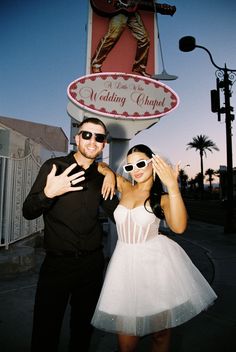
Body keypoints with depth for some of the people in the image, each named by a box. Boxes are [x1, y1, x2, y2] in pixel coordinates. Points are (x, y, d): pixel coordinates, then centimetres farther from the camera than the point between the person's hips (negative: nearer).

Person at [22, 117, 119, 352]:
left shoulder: (101, 175, 3)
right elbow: (28, 212, -11)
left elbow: (117, 214, 9)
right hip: (57, 263, -3)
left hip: (92, 262, 4)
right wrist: (48, 193, -32)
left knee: (83, 328, 22)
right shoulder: (54, 167, -8)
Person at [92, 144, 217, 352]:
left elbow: (179, 227, -22)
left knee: (160, 332, 14)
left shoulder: (163, 198, -2)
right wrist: (109, 174, -3)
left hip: (155, 261, -2)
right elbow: (101, 167, 18)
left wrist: (173, 187, -28)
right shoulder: (125, 188, 6)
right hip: (126, 263, 3)